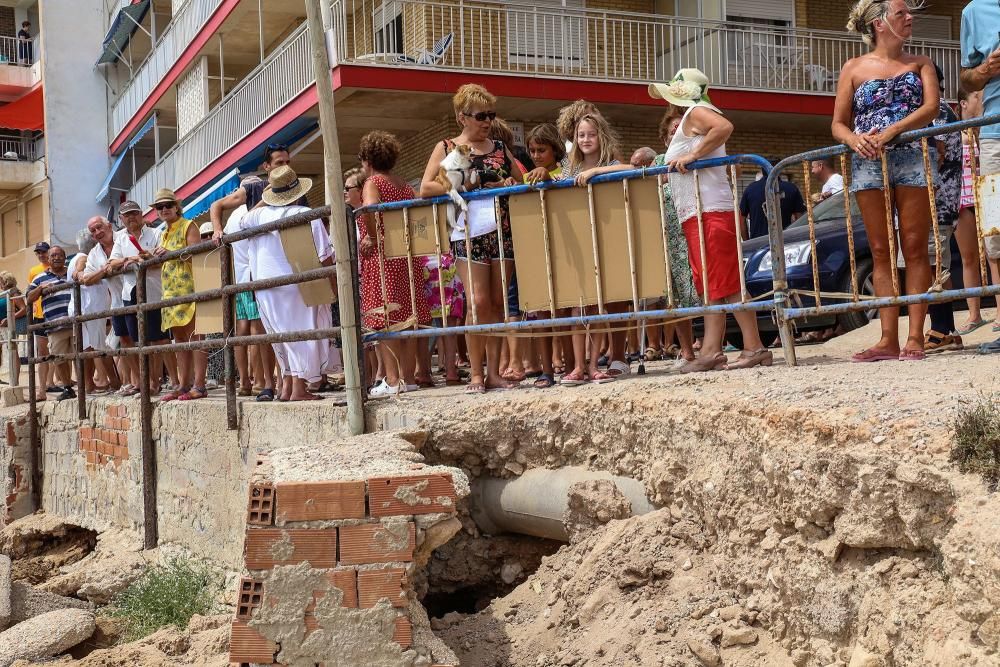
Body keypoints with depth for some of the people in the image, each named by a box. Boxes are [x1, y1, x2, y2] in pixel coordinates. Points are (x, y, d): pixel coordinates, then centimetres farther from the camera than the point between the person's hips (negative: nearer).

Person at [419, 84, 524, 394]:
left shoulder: (500, 149, 16)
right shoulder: (447, 148, 6)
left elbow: (522, 181, 20)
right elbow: (425, 188, -4)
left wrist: (506, 186, -3)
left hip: (503, 231, 4)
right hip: (468, 233, -4)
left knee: (497, 303, 2)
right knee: (478, 302, -11)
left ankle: (493, 372, 7)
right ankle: (476, 374, -2)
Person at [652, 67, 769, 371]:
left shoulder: (696, 112, -6)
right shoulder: (689, 119, 24)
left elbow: (724, 127, -26)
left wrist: (692, 155, -23)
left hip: (710, 212, -11)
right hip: (695, 215, 11)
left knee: (726, 283, -12)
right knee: (710, 286, 6)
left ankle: (754, 348, -12)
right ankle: (711, 351, 6)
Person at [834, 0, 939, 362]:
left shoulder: (920, 63, 12)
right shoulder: (854, 68, 10)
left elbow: (931, 108, -4)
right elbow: (838, 124, 8)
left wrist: (891, 131, -20)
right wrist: (855, 140, -16)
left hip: (913, 159, 0)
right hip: (868, 163, 0)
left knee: (915, 249, -4)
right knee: (882, 252, 1)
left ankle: (915, 337, -4)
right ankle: (889, 339, 1)